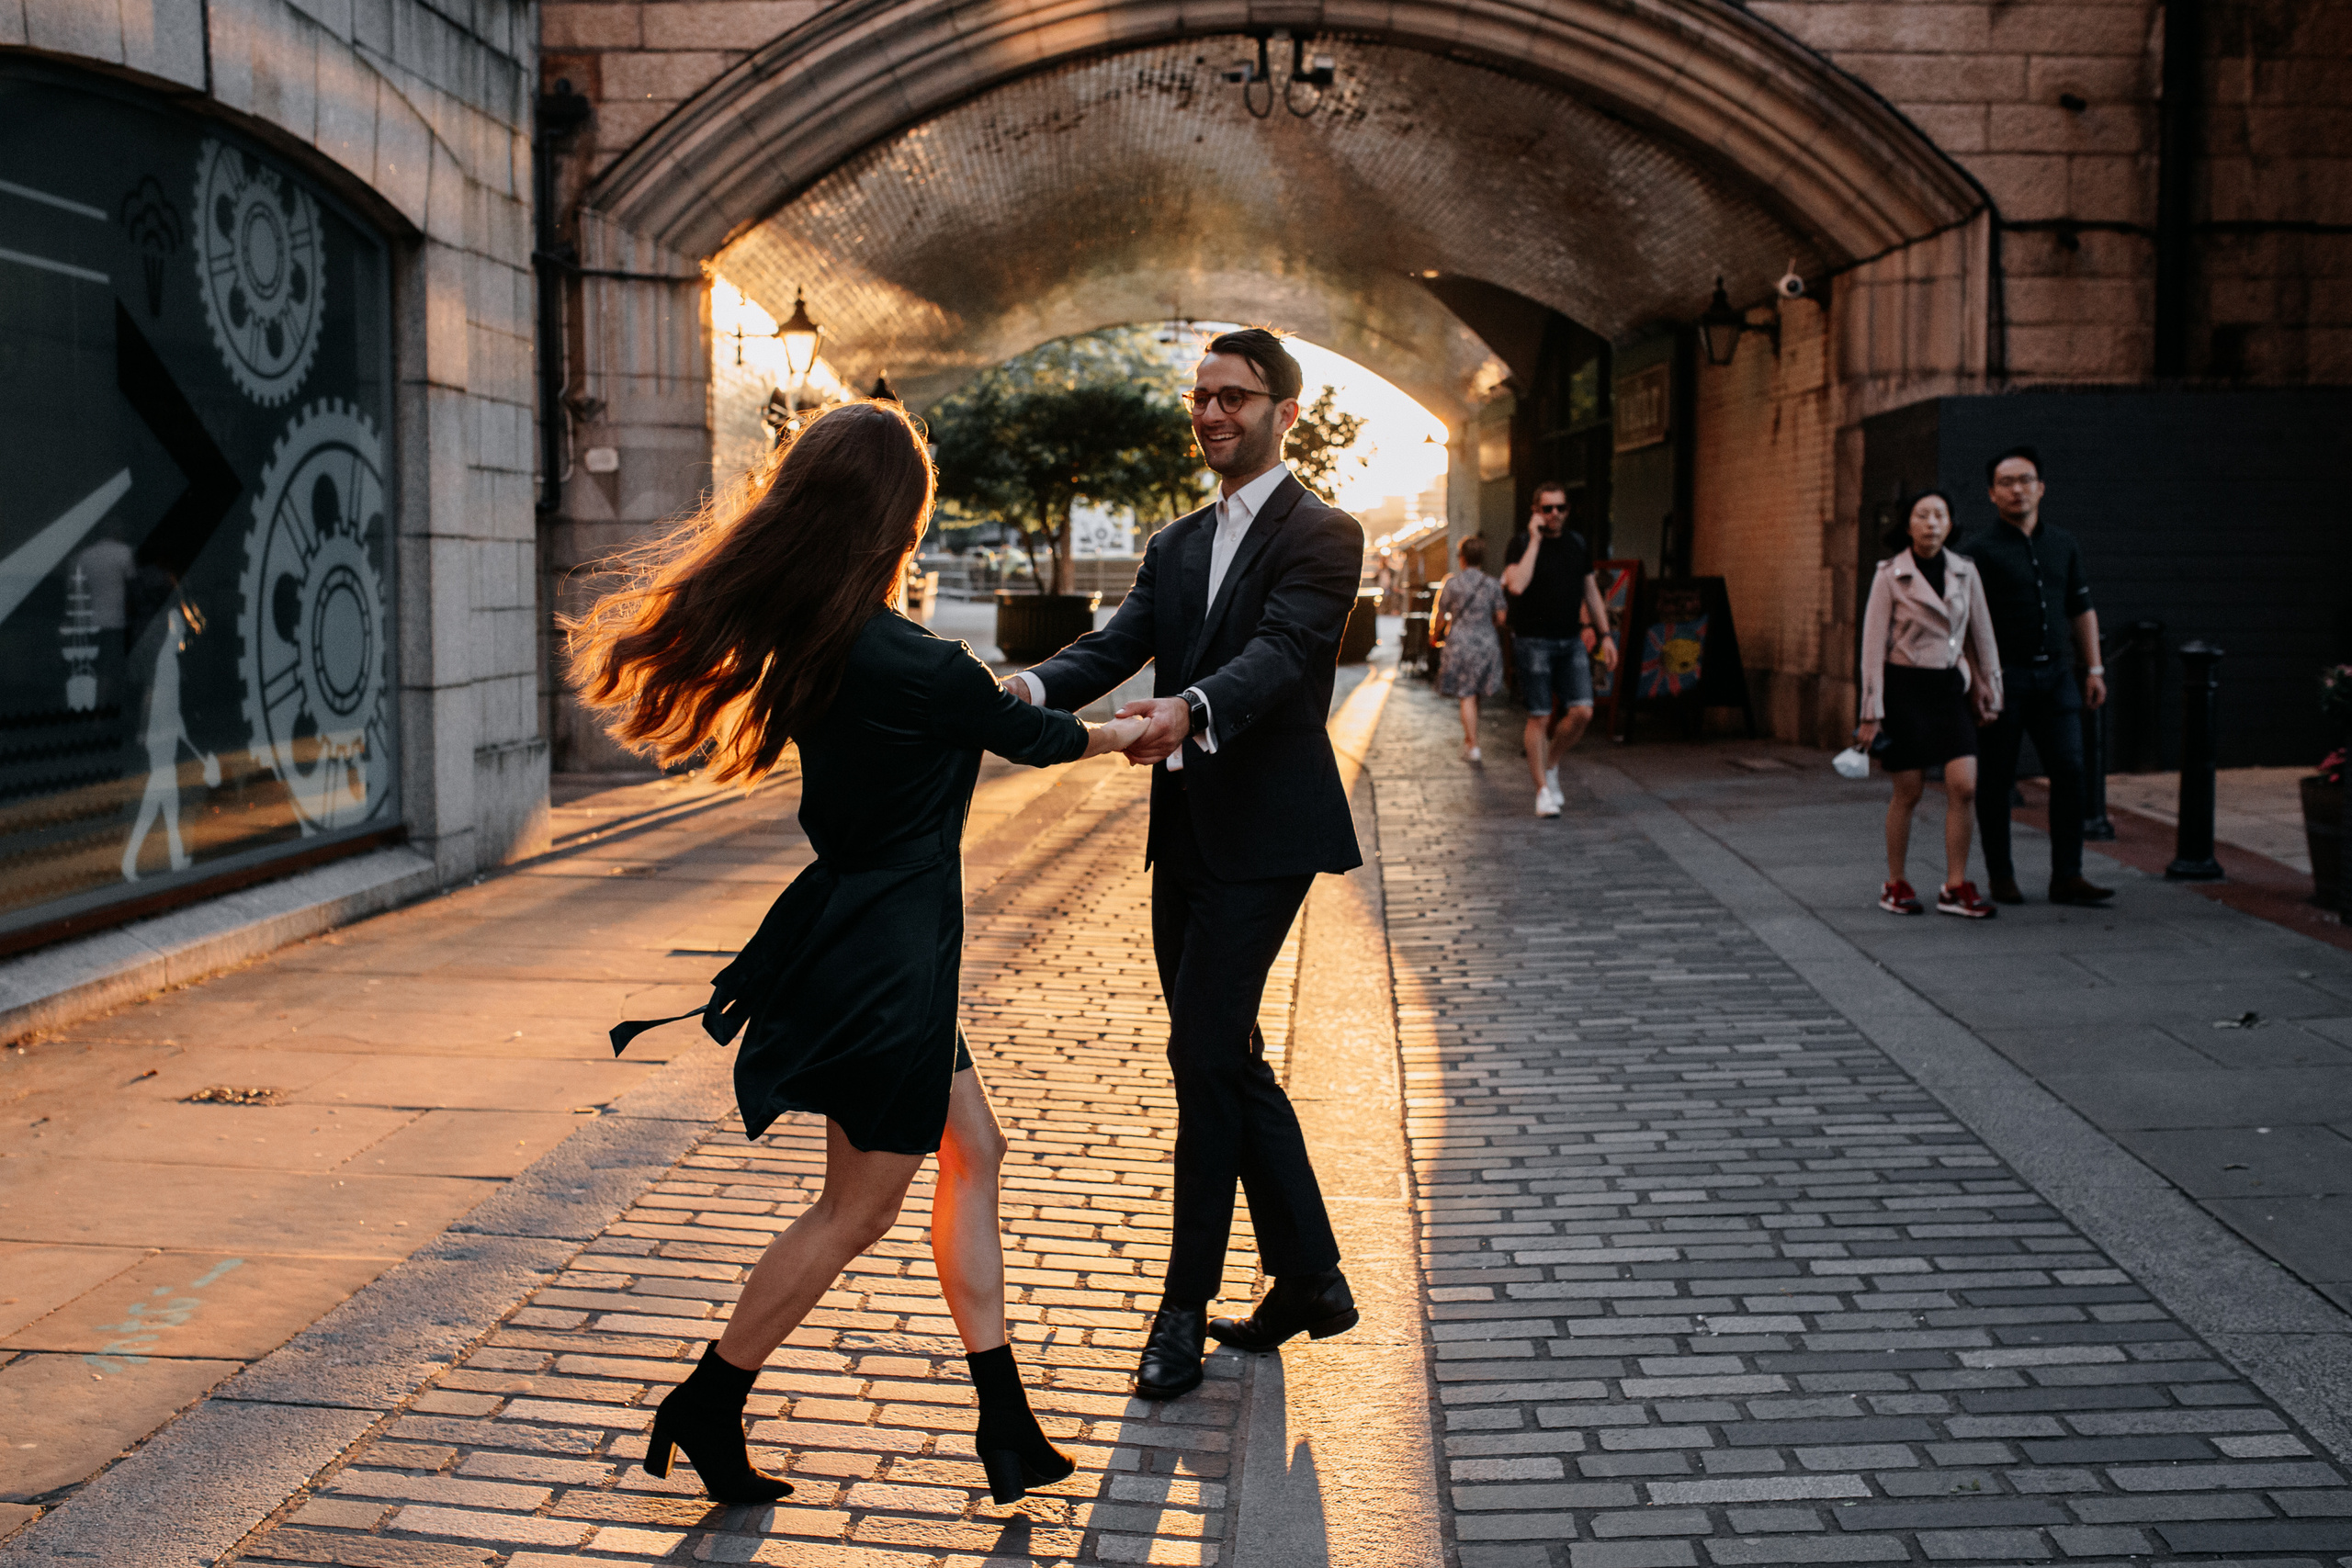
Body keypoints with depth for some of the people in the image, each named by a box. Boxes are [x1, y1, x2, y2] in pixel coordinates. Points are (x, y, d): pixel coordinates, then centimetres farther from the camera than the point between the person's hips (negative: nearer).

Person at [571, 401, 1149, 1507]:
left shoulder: (799, 635, -1)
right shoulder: (917, 670, -25)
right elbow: (1036, 738, -6)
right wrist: (1131, 730, 13)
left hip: (850, 930, 9)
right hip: (889, 960, -9)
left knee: (971, 1152, 17)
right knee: (856, 1208, 7)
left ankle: (1006, 1423, 23)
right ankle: (707, 1408, 22)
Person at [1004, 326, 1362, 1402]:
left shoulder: (1320, 535, -7)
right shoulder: (1175, 546, 16)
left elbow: (1280, 651, -23)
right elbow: (1118, 644, 3)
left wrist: (1190, 709, -43)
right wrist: (1035, 689, -19)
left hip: (1262, 837, -8)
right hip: (1184, 835, 8)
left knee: (1204, 1053, -9)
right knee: (1226, 1059, 12)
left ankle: (1187, 1303, 3)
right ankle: (1308, 1278, 25)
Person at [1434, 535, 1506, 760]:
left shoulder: (1451, 584, -5)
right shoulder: (1492, 585, 0)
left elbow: (1441, 617, 0)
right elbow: (1500, 619, 3)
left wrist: (1437, 636, 19)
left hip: (1460, 642, -3)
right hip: (1487, 642, 3)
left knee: (1467, 696, -3)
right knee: (1476, 694, 16)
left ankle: (1473, 746, -7)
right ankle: (1469, 737, 25)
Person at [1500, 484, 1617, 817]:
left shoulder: (1577, 543, 9)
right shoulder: (1522, 543, -6)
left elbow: (1590, 591, 16)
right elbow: (1517, 586, -23)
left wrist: (1606, 634, 12)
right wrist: (1535, 540, -20)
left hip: (1570, 642, 4)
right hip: (1533, 642, -4)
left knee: (1582, 712, -8)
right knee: (1540, 718, -3)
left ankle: (1550, 763, 16)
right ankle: (1542, 790, 6)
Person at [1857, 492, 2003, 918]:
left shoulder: (1964, 572, 6)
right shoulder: (1889, 575, -5)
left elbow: (1981, 634, 13)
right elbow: (1873, 645, -5)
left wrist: (1990, 692, 14)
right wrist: (1871, 713, -9)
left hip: (1949, 687, 4)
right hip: (1903, 687, -4)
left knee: (1964, 786, -8)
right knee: (1909, 791, 0)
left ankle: (1955, 888, 0)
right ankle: (1895, 885, 15)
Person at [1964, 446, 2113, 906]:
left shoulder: (2063, 545, 15)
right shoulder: (1980, 548, -1)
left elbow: (2082, 610, 20)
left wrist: (2093, 668, 14)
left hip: (2055, 674, 4)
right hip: (2003, 676, -4)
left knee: (2070, 770, -4)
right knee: (1996, 778, 2)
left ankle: (2067, 876, 0)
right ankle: (2000, 876, 12)